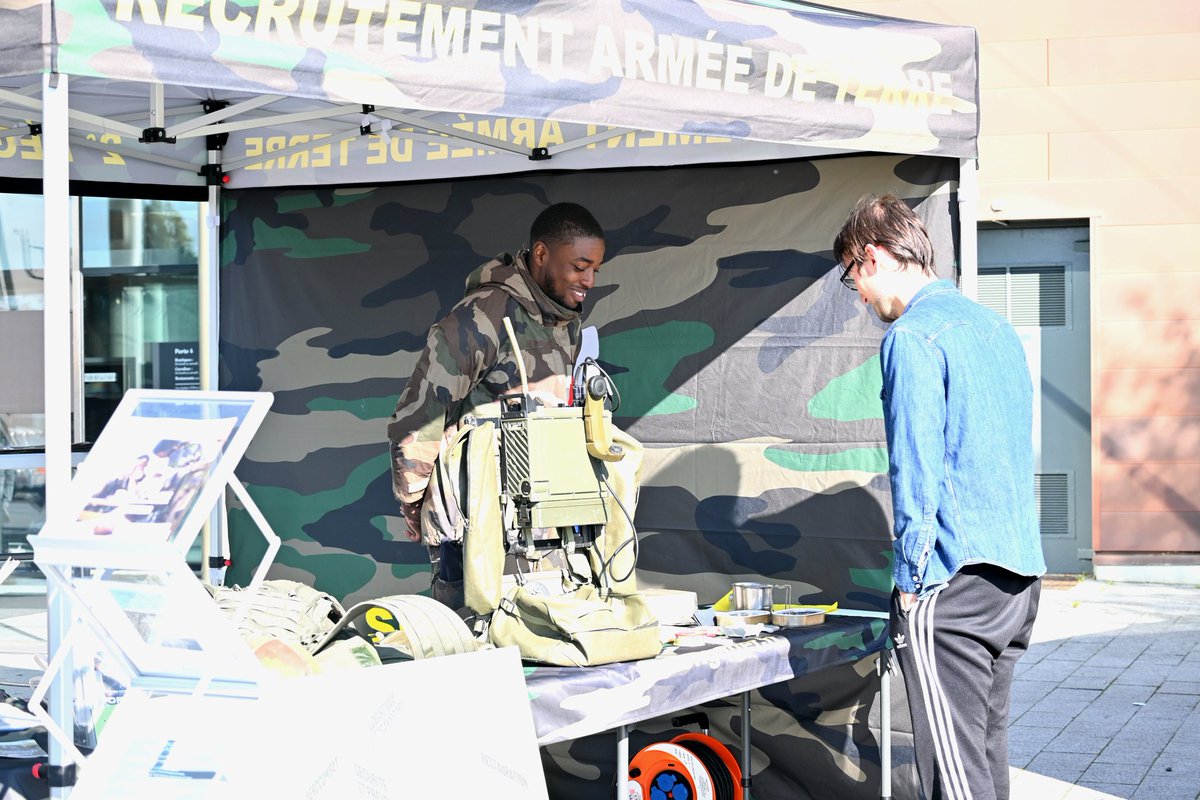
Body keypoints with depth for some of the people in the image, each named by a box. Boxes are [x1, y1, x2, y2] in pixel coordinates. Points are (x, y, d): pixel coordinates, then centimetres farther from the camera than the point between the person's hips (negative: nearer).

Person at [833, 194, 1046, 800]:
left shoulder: (911, 337, -10)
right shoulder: (994, 327, 18)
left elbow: (916, 468, -15)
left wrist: (911, 580, -9)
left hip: (954, 582, -9)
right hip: (1021, 577, 9)